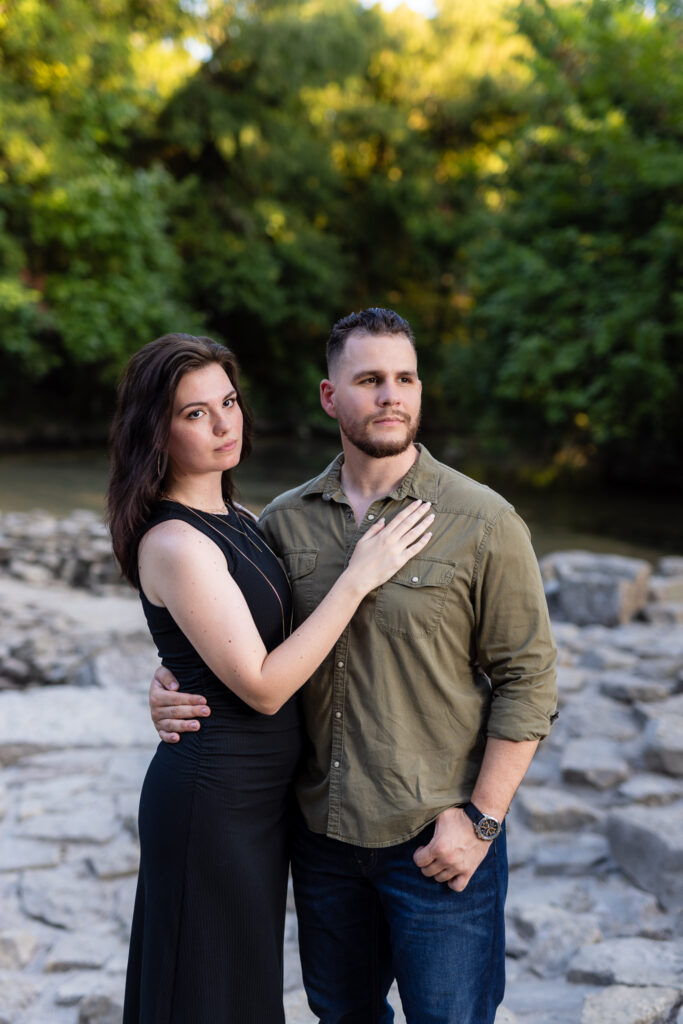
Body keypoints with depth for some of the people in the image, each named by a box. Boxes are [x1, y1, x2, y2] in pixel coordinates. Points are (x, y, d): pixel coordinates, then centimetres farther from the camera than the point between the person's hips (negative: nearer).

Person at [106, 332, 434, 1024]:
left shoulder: (236, 521, 6)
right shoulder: (174, 544, -22)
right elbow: (262, 686, -22)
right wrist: (359, 576, -20)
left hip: (259, 790, 9)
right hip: (214, 796, -8)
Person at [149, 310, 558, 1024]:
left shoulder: (485, 524, -10)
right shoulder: (285, 520, 2)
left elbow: (527, 682, -9)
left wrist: (479, 821, -13)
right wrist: (174, 687, -7)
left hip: (437, 841, -4)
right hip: (321, 831, 4)